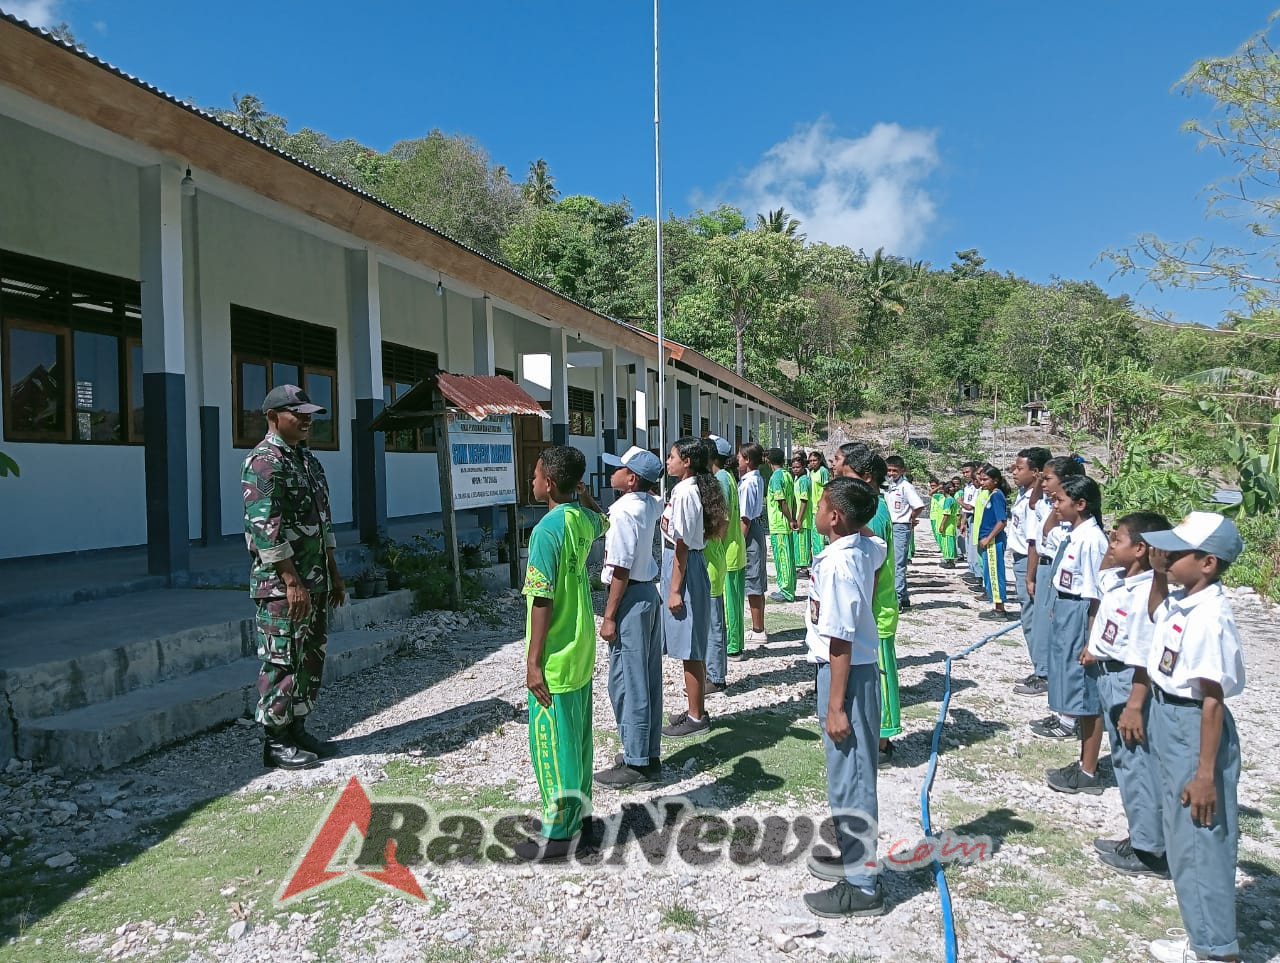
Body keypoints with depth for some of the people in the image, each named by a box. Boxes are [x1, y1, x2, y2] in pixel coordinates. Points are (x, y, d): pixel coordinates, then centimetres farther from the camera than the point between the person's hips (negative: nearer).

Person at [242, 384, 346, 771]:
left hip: (316, 582, 9)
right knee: (281, 662, -1)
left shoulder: (308, 459, 15)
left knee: (311, 658, 14)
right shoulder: (263, 462, -13)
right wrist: (292, 581, -22)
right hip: (281, 584, -9)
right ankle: (275, 743, 9)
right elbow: (265, 528, -20)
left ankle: (297, 730, 25)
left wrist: (333, 574, 18)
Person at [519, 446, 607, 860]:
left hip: (555, 657, -8)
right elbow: (603, 523, 31)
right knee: (577, 735, 18)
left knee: (551, 741, 4)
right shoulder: (584, 519, 3)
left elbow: (543, 601, -22)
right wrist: (583, 497, 20)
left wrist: (534, 661, -18)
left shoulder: (546, 530, -21)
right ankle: (577, 812, 32)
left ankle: (558, 833, 15)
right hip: (582, 649, 8)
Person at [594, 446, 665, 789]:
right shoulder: (650, 504, 5)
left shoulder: (624, 511, -20)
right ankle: (649, 755, 24)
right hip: (649, 592, 10)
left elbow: (621, 570, -21)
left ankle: (636, 764, 8)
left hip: (630, 598, -9)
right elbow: (661, 502, 35)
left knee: (627, 683, -1)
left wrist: (609, 617, -18)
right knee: (647, 680, 14)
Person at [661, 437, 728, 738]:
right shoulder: (690, 489, 11)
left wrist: (675, 589, -17)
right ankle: (696, 710, 26)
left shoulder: (684, 494, -18)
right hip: (689, 565, 10)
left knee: (690, 648, 0)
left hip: (684, 569, -10)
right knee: (692, 648, 16)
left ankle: (696, 717, 11)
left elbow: (682, 545, -19)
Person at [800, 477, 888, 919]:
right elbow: (879, 544, 30)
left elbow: (842, 641, -24)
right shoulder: (867, 548, 2)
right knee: (844, 773, 22)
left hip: (847, 673, -10)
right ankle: (851, 854, 39)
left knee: (851, 777, 1)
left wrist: (836, 706, -20)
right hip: (852, 666, 10)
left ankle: (862, 886, 14)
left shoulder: (837, 564, -24)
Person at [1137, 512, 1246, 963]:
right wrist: (1158, 574, 9)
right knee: (1184, 840, 21)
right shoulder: (1180, 601, 1)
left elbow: (1213, 699, -25)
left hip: (1194, 728, -10)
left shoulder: (1209, 617, -25)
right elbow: (1155, 613, 27)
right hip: (1171, 722, 10)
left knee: (1199, 843, 4)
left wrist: (1206, 774, -22)